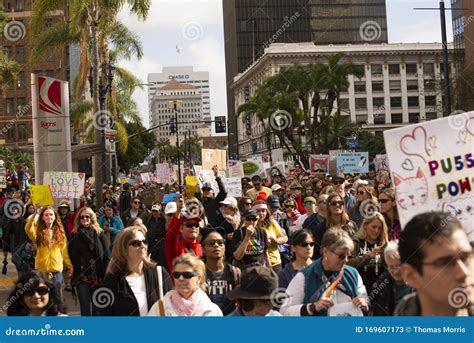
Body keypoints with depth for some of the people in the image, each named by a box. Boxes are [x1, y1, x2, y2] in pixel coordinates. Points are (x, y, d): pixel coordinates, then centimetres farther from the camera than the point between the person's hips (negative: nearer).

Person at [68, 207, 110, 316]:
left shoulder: (100, 233, 2)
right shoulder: (75, 235, 6)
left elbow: (107, 254, -1)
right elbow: (71, 255, 8)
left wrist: (107, 273, -7)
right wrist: (71, 270, -4)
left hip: (98, 275, 0)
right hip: (81, 276, 0)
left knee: (97, 307, 8)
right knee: (85, 307, 0)